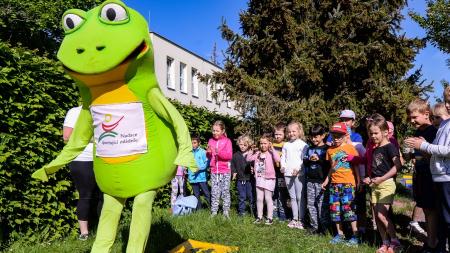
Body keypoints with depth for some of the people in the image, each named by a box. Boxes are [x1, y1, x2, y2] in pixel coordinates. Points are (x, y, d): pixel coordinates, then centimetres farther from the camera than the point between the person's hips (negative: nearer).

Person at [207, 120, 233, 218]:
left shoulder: (227, 141, -3)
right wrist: (208, 152, -12)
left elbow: (229, 155, -11)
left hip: (225, 171, -3)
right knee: (214, 192, 6)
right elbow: (208, 156, 11)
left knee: (225, 192, 4)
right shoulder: (211, 141, 8)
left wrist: (219, 152, -25)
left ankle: (226, 212, 13)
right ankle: (214, 212, 13)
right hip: (214, 171, 3)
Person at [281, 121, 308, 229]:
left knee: (300, 197, -2)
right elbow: (283, 157, 13)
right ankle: (294, 219, 20)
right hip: (288, 174, 5)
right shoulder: (286, 145, 13)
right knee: (292, 197, 12)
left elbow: (304, 159, -9)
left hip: (299, 174, -5)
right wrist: (283, 166, -4)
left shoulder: (303, 144, -3)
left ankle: (301, 219, 7)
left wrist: (298, 168, -20)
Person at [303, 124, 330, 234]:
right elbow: (304, 161, 12)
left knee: (322, 204, -1)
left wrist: (319, 159, -17)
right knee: (310, 204, 8)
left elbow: (329, 163, -11)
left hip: (321, 181, -6)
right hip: (310, 180, 6)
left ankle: (323, 227, 11)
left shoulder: (326, 149, -4)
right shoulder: (309, 149, 13)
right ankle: (314, 226, 18)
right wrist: (309, 159, -7)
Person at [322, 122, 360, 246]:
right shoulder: (330, 150, 9)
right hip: (334, 183, 5)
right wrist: (326, 180, 16)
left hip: (348, 183, -5)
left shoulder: (350, 148, -3)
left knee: (348, 207, -8)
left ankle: (355, 235, 4)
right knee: (335, 209, 7)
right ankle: (340, 234, 19)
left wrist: (359, 181, -1)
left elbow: (355, 166, 1)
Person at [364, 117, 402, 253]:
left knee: (381, 215, -12)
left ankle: (395, 242, 6)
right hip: (375, 185, 8)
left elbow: (398, 165, -21)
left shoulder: (389, 147, -9)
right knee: (377, 216, 8)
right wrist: (370, 178, 6)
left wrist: (382, 178, -22)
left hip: (386, 184, -8)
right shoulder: (375, 149, 14)